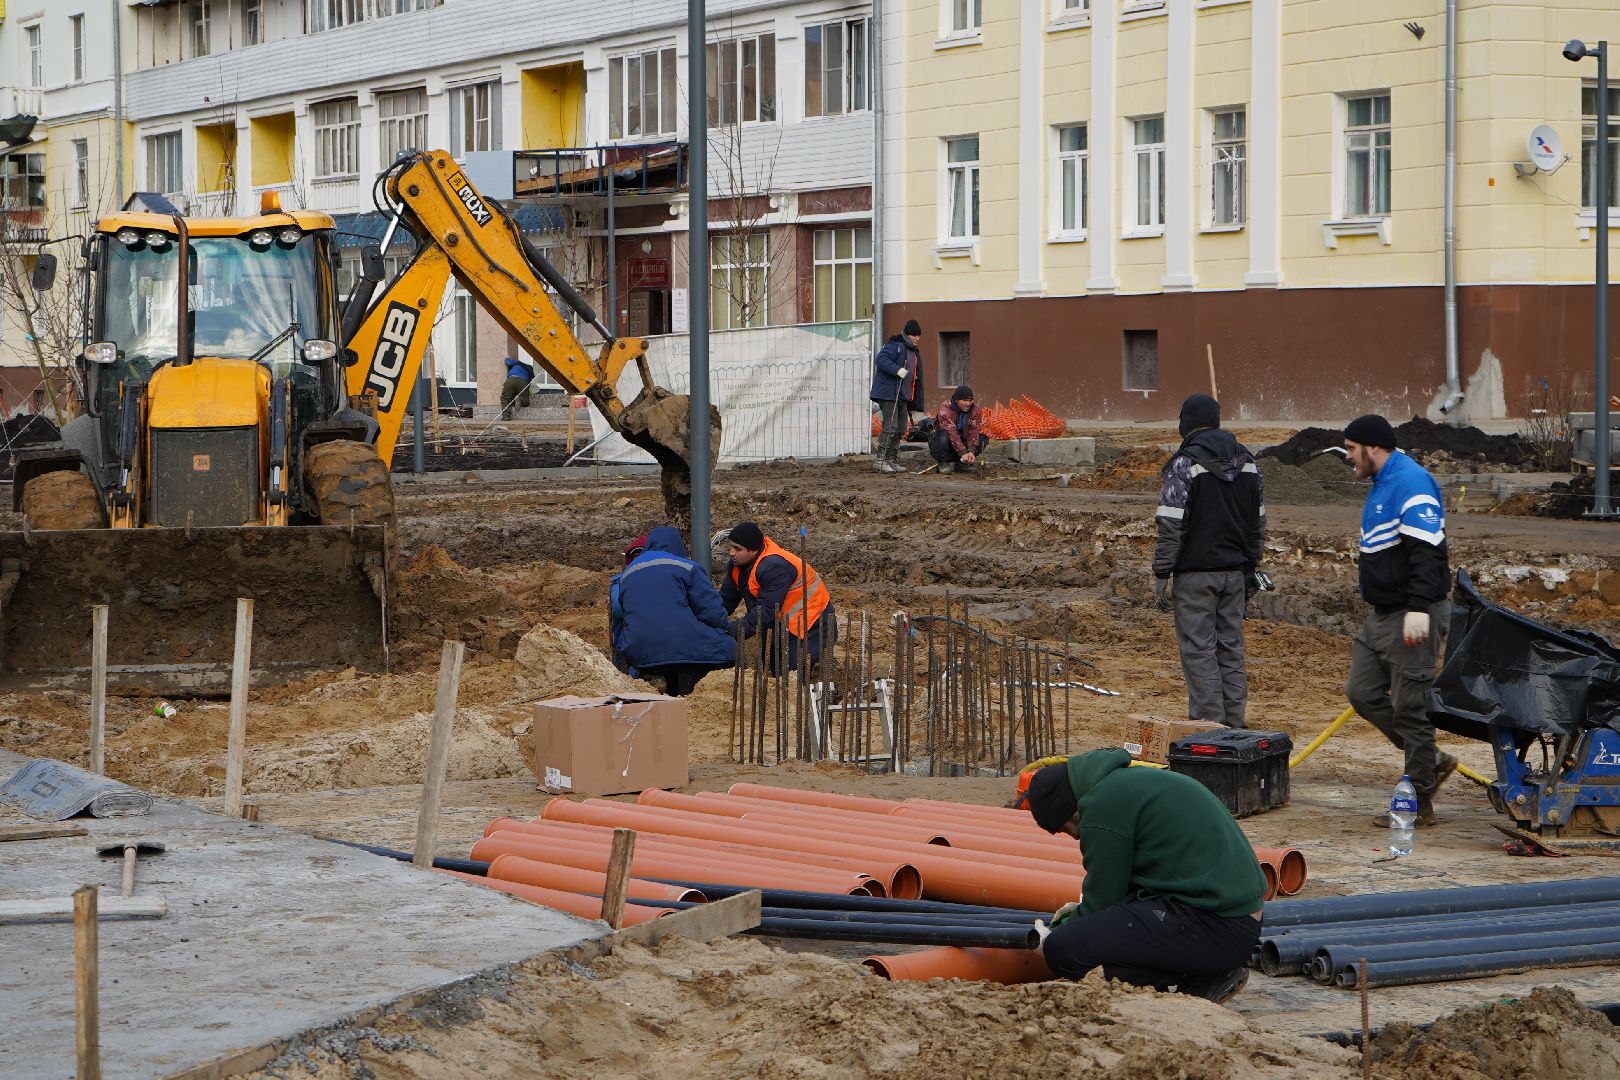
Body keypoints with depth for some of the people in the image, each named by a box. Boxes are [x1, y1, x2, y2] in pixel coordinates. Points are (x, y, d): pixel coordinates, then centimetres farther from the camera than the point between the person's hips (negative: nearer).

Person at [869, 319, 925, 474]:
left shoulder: (915, 352, 21)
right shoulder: (895, 345, -8)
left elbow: (917, 380, 23)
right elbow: (881, 360, -23)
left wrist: (915, 404, 20)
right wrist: (897, 370, -31)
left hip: (903, 396, 9)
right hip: (888, 394, -9)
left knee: (900, 429, 8)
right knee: (890, 427, -14)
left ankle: (891, 460, 14)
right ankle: (879, 460, -13)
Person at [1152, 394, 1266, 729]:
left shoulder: (1185, 464, -12)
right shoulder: (1247, 462, 9)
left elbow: (1171, 526, -15)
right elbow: (1258, 523, 14)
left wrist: (1161, 576, -10)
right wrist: (1251, 567, 22)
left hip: (1195, 573, -6)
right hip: (1234, 572, 6)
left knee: (1199, 650, -2)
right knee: (1231, 648, 12)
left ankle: (1209, 724, -3)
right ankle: (1235, 724, 13)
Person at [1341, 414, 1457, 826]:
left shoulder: (1411, 482, -17)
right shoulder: (1382, 484, 17)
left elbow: (1427, 549, -26)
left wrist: (1418, 609, -32)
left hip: (1412, 619, -11)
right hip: (1381, 615, 11)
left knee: (1410, 707, -4)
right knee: (1362, 692, 10)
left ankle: (1419, 803, 4)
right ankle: (1431, 761, 20)